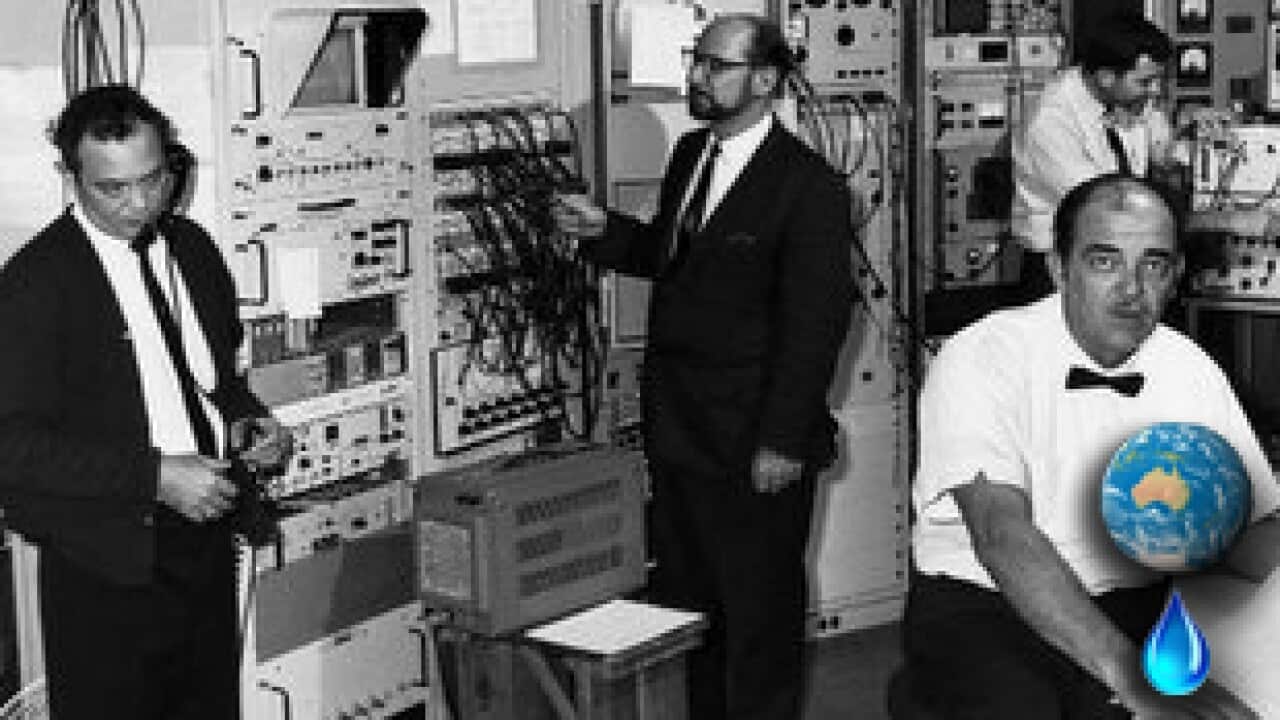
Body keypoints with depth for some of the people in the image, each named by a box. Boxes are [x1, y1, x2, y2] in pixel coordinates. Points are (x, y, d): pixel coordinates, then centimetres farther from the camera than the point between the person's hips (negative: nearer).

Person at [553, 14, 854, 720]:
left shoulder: (809, 187, -14)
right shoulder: (689, 154, 9)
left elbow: (814, 325, -16)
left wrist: (783, 443, -17)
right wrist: (603, 230, 3)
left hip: (754, 447, -8)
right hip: (676, 427, 8)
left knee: (760, 609, 7)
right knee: (682, 600, 17)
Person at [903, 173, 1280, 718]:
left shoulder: (1191, 371, 5)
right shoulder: (978, 360, -15)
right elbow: (1003, 535, -28)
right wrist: (1132, 675, -39)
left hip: (1141, 610, 5)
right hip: (980, 607, -4)